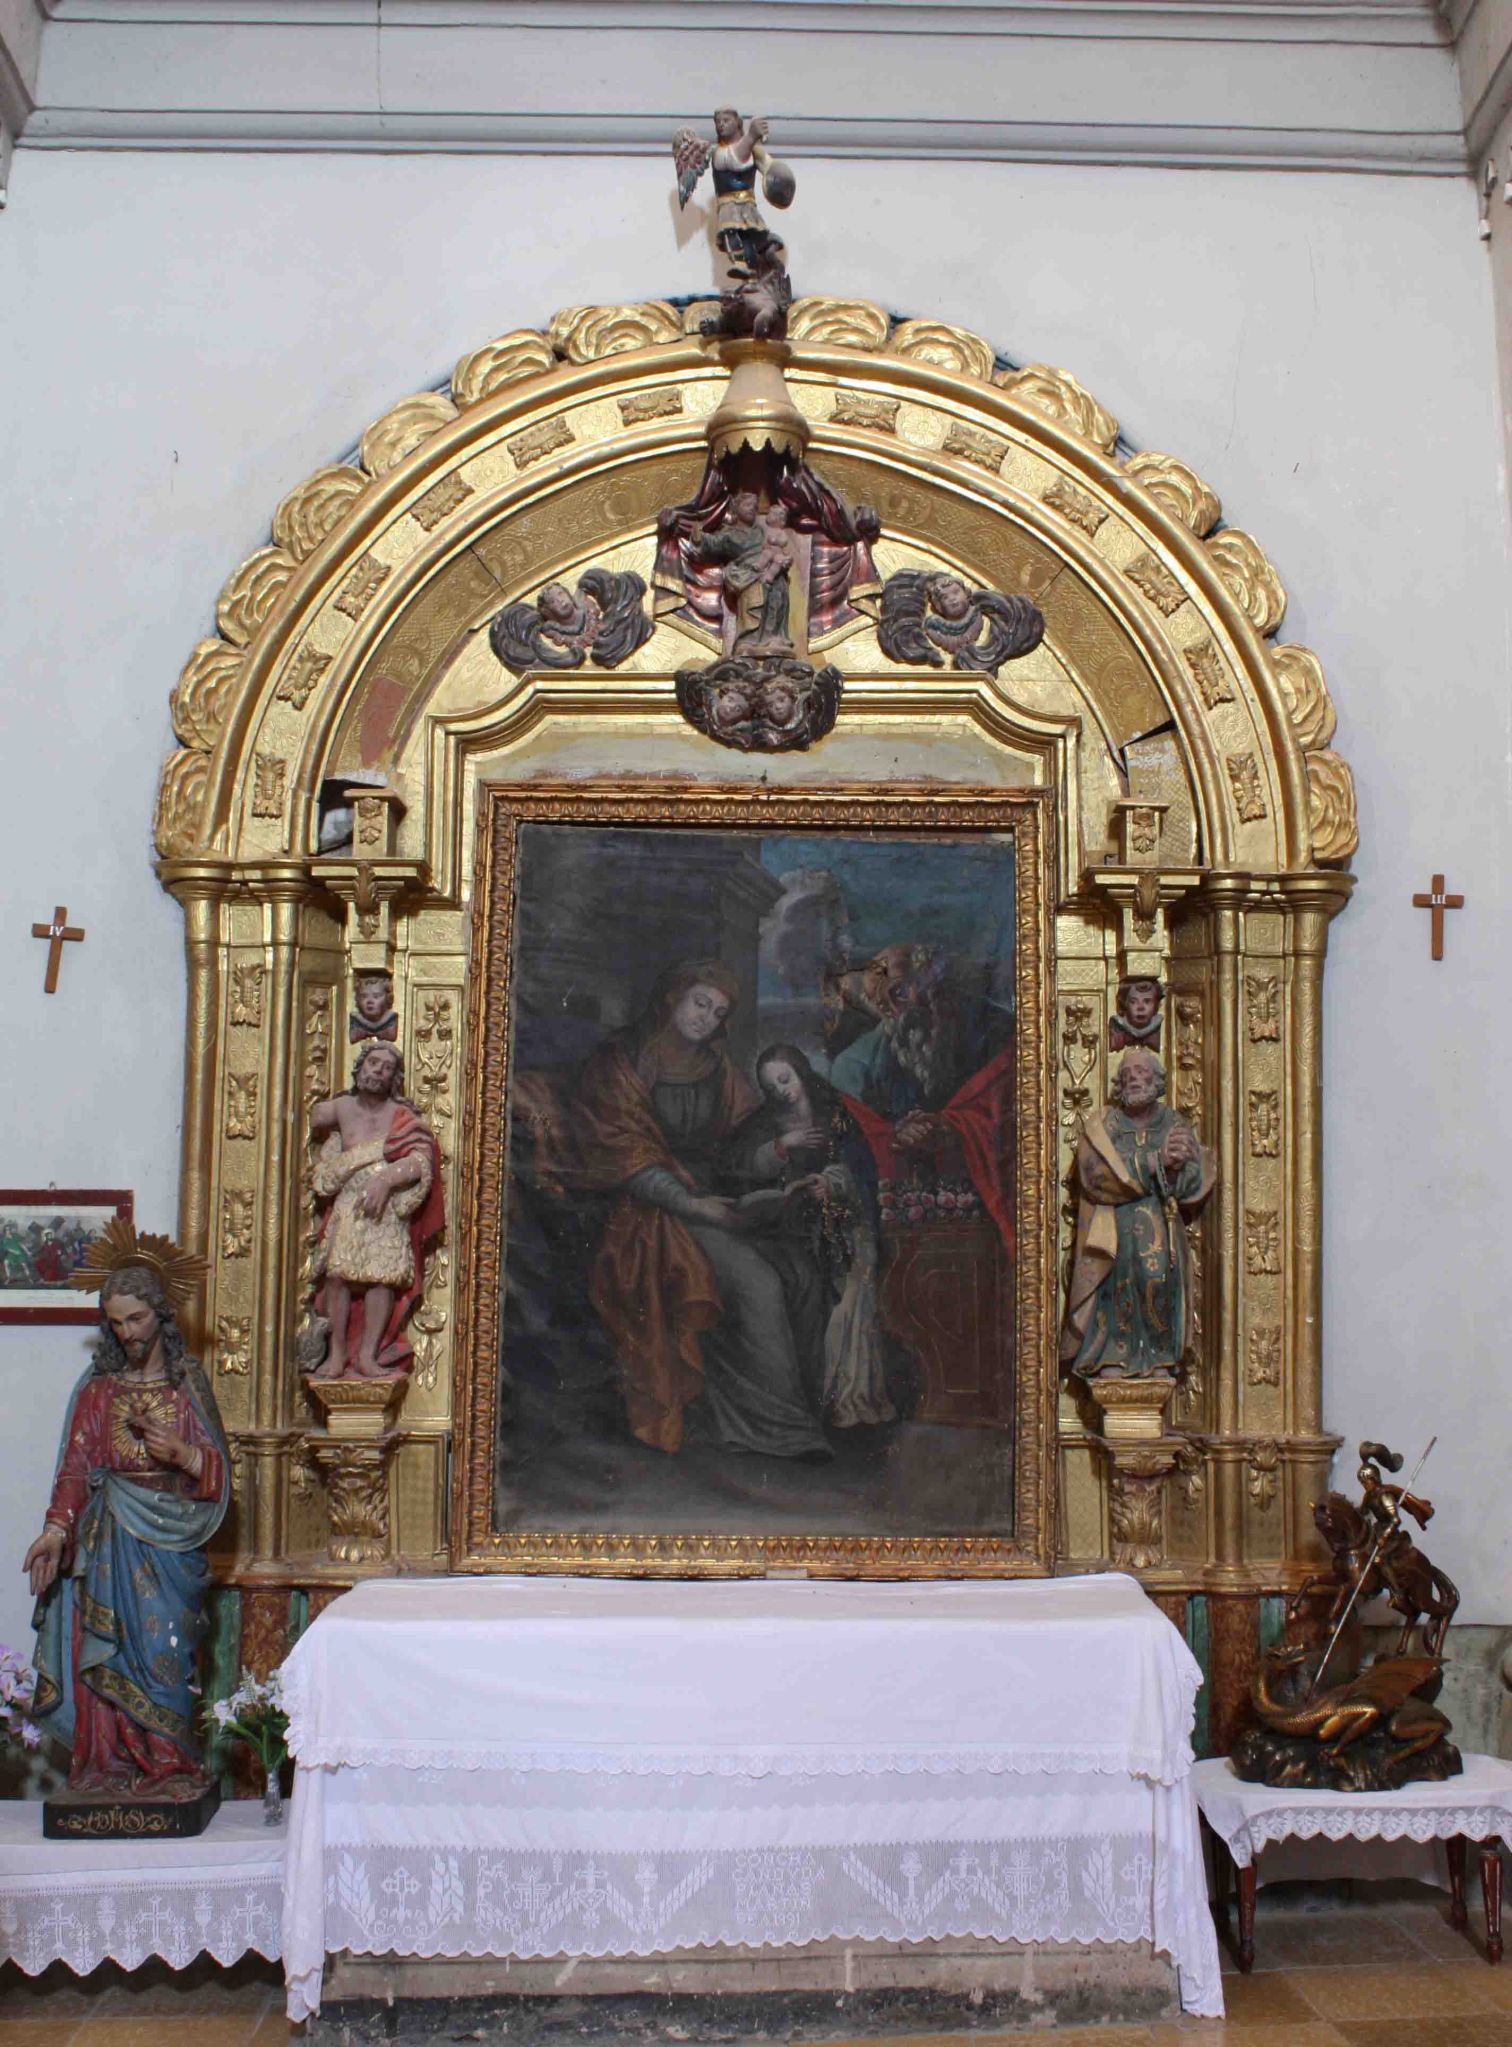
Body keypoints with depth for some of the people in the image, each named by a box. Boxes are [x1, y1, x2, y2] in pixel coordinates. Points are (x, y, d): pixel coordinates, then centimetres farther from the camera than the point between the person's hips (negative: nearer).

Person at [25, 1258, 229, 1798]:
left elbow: (217, 1464, 5)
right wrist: (57, 1529, -15)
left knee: (167, 1647, -3)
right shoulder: (96, 1388, 6)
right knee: (109, 1648, -3)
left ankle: (166, 1764, 5)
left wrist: (182, 1453, -15)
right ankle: (110, 1764, 6)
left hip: (173, 1536, 0)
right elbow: (75, 1467, -2)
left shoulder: (188, 1383, 6)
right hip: (111, 1538, 0)